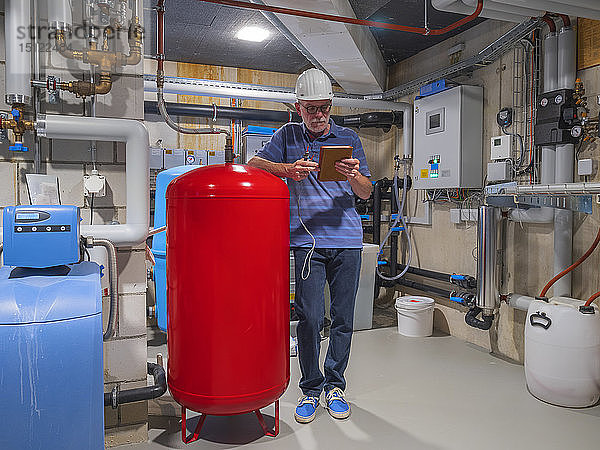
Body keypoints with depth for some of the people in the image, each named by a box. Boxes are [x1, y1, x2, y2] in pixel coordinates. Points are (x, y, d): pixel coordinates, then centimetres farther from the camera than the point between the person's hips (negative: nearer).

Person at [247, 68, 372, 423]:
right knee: (309, 318, -2)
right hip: (307, 240, -1)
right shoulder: (288, 136, 10)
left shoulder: (348, 138, 11)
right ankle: (311, 388, 17)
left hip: (347, 239, 1)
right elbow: (253, 165, 3)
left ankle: (335, 385, 24)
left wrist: (353, 176, -14)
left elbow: (366, 193, 9)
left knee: (343, 318, 6)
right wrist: (287, 169, -15)